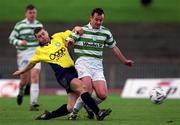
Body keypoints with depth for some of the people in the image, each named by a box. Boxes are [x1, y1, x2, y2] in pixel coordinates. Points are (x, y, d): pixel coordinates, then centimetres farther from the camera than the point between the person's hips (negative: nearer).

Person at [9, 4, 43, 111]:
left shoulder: (39, 25, 9)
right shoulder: (19, 25, -4)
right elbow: (11, 38, -1)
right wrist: (19, 42, -18)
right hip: (23, 54, -2)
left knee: (35, 77, -15)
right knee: (25, 79, 3)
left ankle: (33, 103, -18)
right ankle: (21, 90, 42)